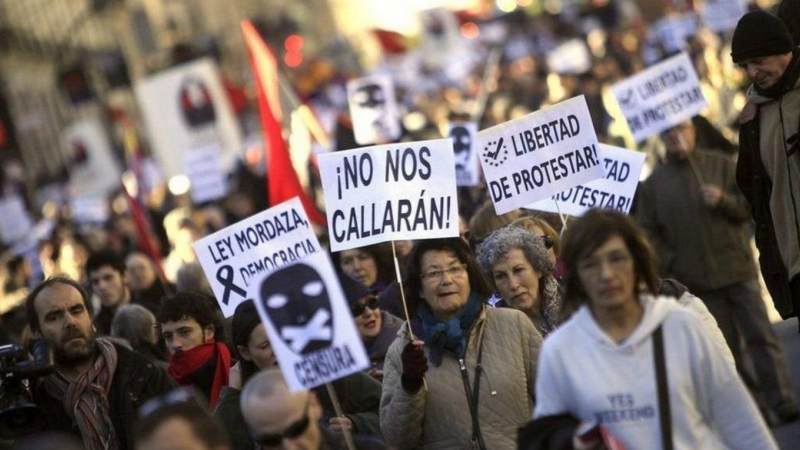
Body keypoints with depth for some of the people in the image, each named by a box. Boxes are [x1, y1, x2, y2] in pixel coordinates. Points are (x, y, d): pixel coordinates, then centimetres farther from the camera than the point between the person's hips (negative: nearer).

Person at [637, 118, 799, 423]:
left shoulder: (722, 165, 5)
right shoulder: (654, 183, 6)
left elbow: (749, 206, 4)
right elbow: (648, 232, 3)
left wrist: (724, 201, -15)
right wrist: (671, 264, -9)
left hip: (738, 270, -1)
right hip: (697, 280, 1)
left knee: (761, 336, -5)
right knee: (726, 348, 5)